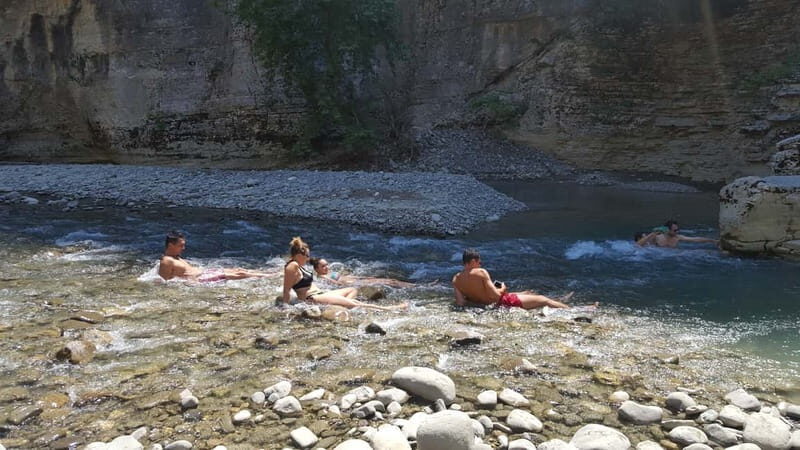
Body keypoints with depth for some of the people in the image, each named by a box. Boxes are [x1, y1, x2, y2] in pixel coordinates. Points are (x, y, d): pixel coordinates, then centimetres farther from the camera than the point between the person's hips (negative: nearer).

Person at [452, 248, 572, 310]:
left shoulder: (455, 279, -7)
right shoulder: (481, 272, -24)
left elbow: (460, 303, -11)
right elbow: (495, 295, -25)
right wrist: (502, 289, -4)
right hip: (503, 301, -8)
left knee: (527, 292, 30)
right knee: (543, 300, 8)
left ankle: (559, 301, 47)